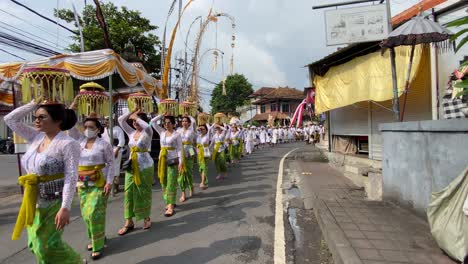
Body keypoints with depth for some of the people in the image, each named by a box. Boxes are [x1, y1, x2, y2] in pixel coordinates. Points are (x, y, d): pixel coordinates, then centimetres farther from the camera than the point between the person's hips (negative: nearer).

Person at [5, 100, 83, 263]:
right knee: (37, 244, 17)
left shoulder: (68, 144, -18)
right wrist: (33, 104, 0)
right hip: (34, 202, 8)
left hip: (54, 203, -8)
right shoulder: (36, 137, 4)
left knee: (47, 245, 4)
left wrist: (65, 208, -26)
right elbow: (10, 119, 9)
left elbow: (71, 177, -22)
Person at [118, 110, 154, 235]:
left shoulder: (147, 133, -8)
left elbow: (147, 126, -32)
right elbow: (120, 120, 6)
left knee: (144, 192, 6)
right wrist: (132, 112, -1)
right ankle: (129, 222, 11)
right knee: (129, 192, 3)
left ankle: (146, 218, 24)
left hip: (145, 166, -5)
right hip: (131, 165, 5)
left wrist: (136, 117, -19)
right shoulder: (131, 132, 8)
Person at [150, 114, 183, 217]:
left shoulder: (177, 135, -6)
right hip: (162, 160, 6)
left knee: (171, 184, -5)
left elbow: (179, 149, -8)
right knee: (164, 182, 12)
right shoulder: (162, 132, 8)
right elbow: (153, 122, 6)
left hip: (173, 161, -6)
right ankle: (169, 202, 27)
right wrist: (162, 115, 1)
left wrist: (180, 162, -14)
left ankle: (171, 207, -3)